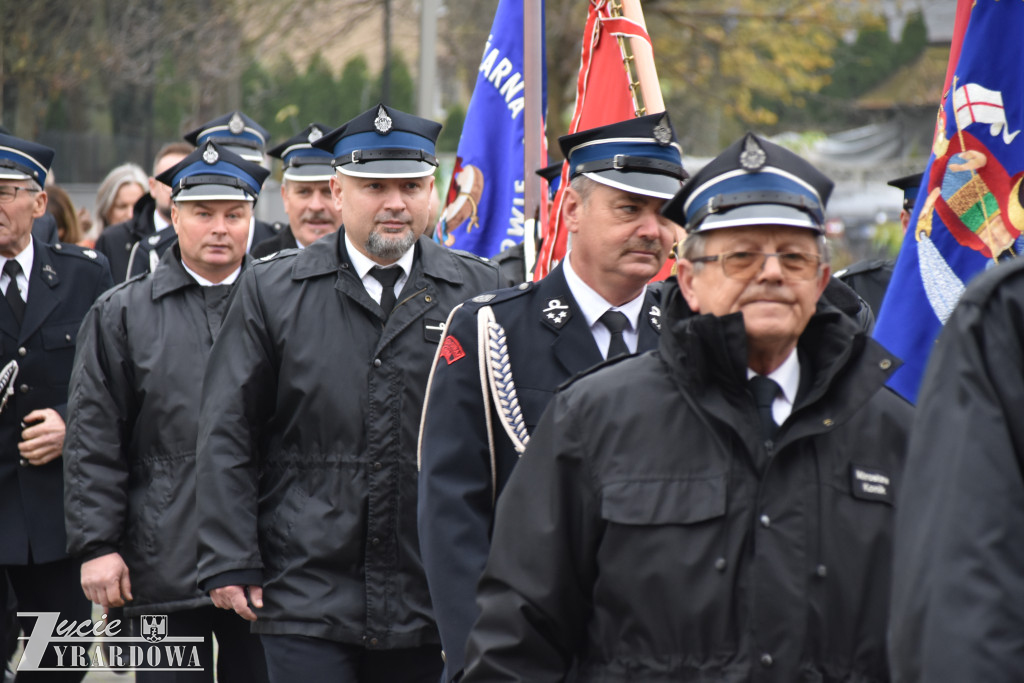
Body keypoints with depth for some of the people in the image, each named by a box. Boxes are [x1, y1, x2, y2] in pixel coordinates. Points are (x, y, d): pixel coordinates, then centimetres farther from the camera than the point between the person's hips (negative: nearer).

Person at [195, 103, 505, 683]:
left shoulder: (480, 292, 5)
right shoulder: (271, 292, 3)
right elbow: (227, 437, 3)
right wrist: (229, 563, -3)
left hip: (434, 610, 1)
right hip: (306, 595, -1)